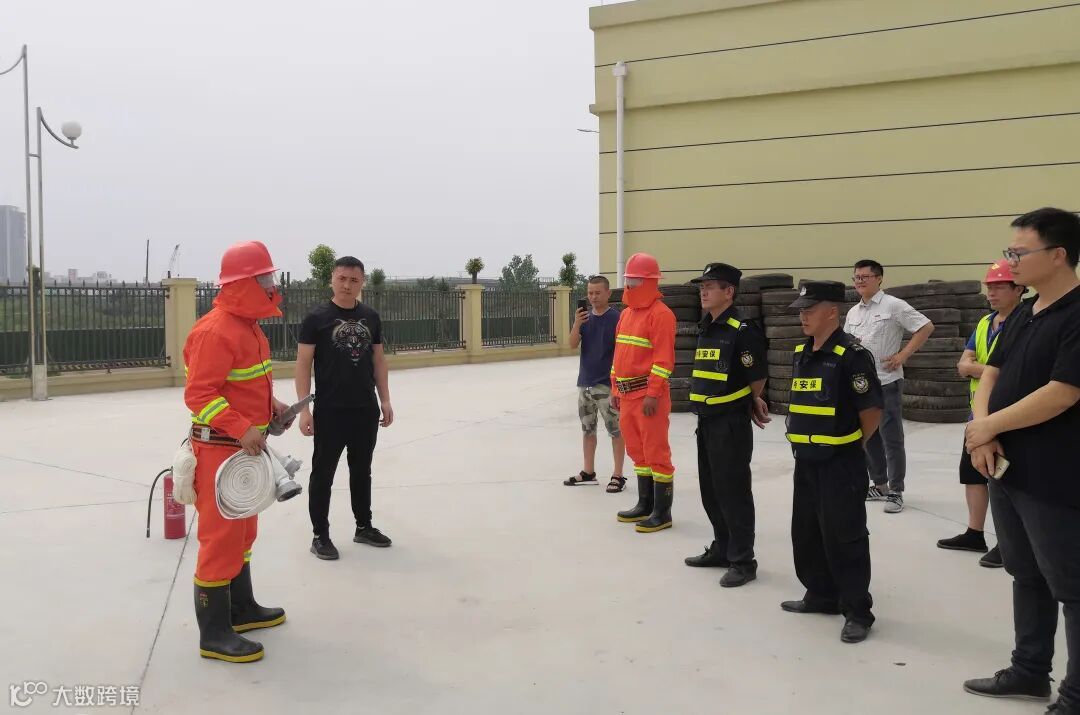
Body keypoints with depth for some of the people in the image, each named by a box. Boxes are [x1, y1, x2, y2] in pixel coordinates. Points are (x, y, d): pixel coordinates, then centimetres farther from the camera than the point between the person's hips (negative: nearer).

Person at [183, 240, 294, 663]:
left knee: (242, 530, 20)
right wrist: (242, 429, -31)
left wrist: (270, 404, 11)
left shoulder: (248, 325, 12)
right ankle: (214, 634, 5)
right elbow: (198, 394, -25)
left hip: (245, 445, 11)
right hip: (220, 448, -11)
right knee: (221, 537, -4)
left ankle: (241, 608, 35)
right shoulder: (216, 332, -21)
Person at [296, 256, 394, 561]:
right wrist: (304, 408, -13)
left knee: (362, 470, 16)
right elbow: (303, 363, -7)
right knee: (323, 474, 4)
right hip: (329, 411, -5)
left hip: (366, 410, 5)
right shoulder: (317, 317, -7)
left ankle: (364, 527, 29)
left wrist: (385, 399, 8)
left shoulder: (370, 317, 7)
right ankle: (320, 536, 14)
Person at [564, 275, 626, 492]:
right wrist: (577, 323, -18)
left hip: (607, 384, -6)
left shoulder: (616, 318, -8)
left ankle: (618, 475, 6)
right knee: (587, 429, 14)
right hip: (585, 383, 6)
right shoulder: (585, 317, 8)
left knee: (615, 430, -1)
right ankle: (588, 472, 25)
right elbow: (573, 344, -1)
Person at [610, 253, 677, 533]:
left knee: (656, 452, -3)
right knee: (637, 451, 16)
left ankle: (662, 513, 4)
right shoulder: (626, 313, 16)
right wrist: (615, 388, 19)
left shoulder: (660, 314, -12)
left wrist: (653, 393, -21)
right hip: (627, 394, 9)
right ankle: (645, 505, 27)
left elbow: (663, 358, -18)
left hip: (649, 395, -9)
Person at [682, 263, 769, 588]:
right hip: (706, 421, 9)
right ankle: (722, 549, 31)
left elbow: (758, 377, -13)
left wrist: (750, 403, 4)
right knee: (711, 490, 16)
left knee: (733, 492, -2)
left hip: (731, 424, -9)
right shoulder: (705, 329, 11)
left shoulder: (743, 331, -16)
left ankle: (742, 561, 8)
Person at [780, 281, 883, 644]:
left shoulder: (852, 355, -16)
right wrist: (808, 442, 15)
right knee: (806, 532, 16)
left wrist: (848, 446, -2)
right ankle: (821, 595, 32)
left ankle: (858, 611, 10)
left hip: (840, 464, -8)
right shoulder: (801, 353, 9)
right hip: (806, 461, 8)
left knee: (844, 537, -1)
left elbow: (872, 412, -14)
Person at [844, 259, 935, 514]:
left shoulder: (893, 306, -7)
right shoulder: (853, 312, 12)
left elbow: (926, 327, -8)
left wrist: (903, 355, -11)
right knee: (868, 437, 13)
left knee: (891, 439, -2)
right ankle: (880, 485, 26)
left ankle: (895, 492, 6)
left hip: (886, 383, -7)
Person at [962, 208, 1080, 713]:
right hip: (1006, 469, 9)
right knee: (1027, 576, 19)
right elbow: (991, 375, 10)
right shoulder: (1023, 313, 10)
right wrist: (981, 434, -8)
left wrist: (989, 427, -12)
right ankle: (1029, 672, 34)